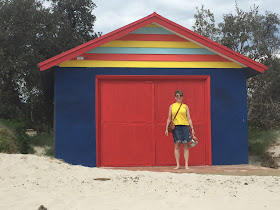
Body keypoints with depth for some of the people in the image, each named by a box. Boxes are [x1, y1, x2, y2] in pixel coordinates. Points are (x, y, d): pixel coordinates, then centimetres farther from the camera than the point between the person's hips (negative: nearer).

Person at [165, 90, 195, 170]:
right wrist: (167, 128, 6)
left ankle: (186, 165, 1)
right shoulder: (172, 106, 10)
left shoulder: (185, 106, 10)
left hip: (185, 126, 0)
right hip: (175, 127, 0)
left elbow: (189, 118, 9)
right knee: (177, 146, -2)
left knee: (185, 145, -1)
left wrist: (192, 128, 2)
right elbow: (169, 118, 12)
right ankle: (178, 165, 4)